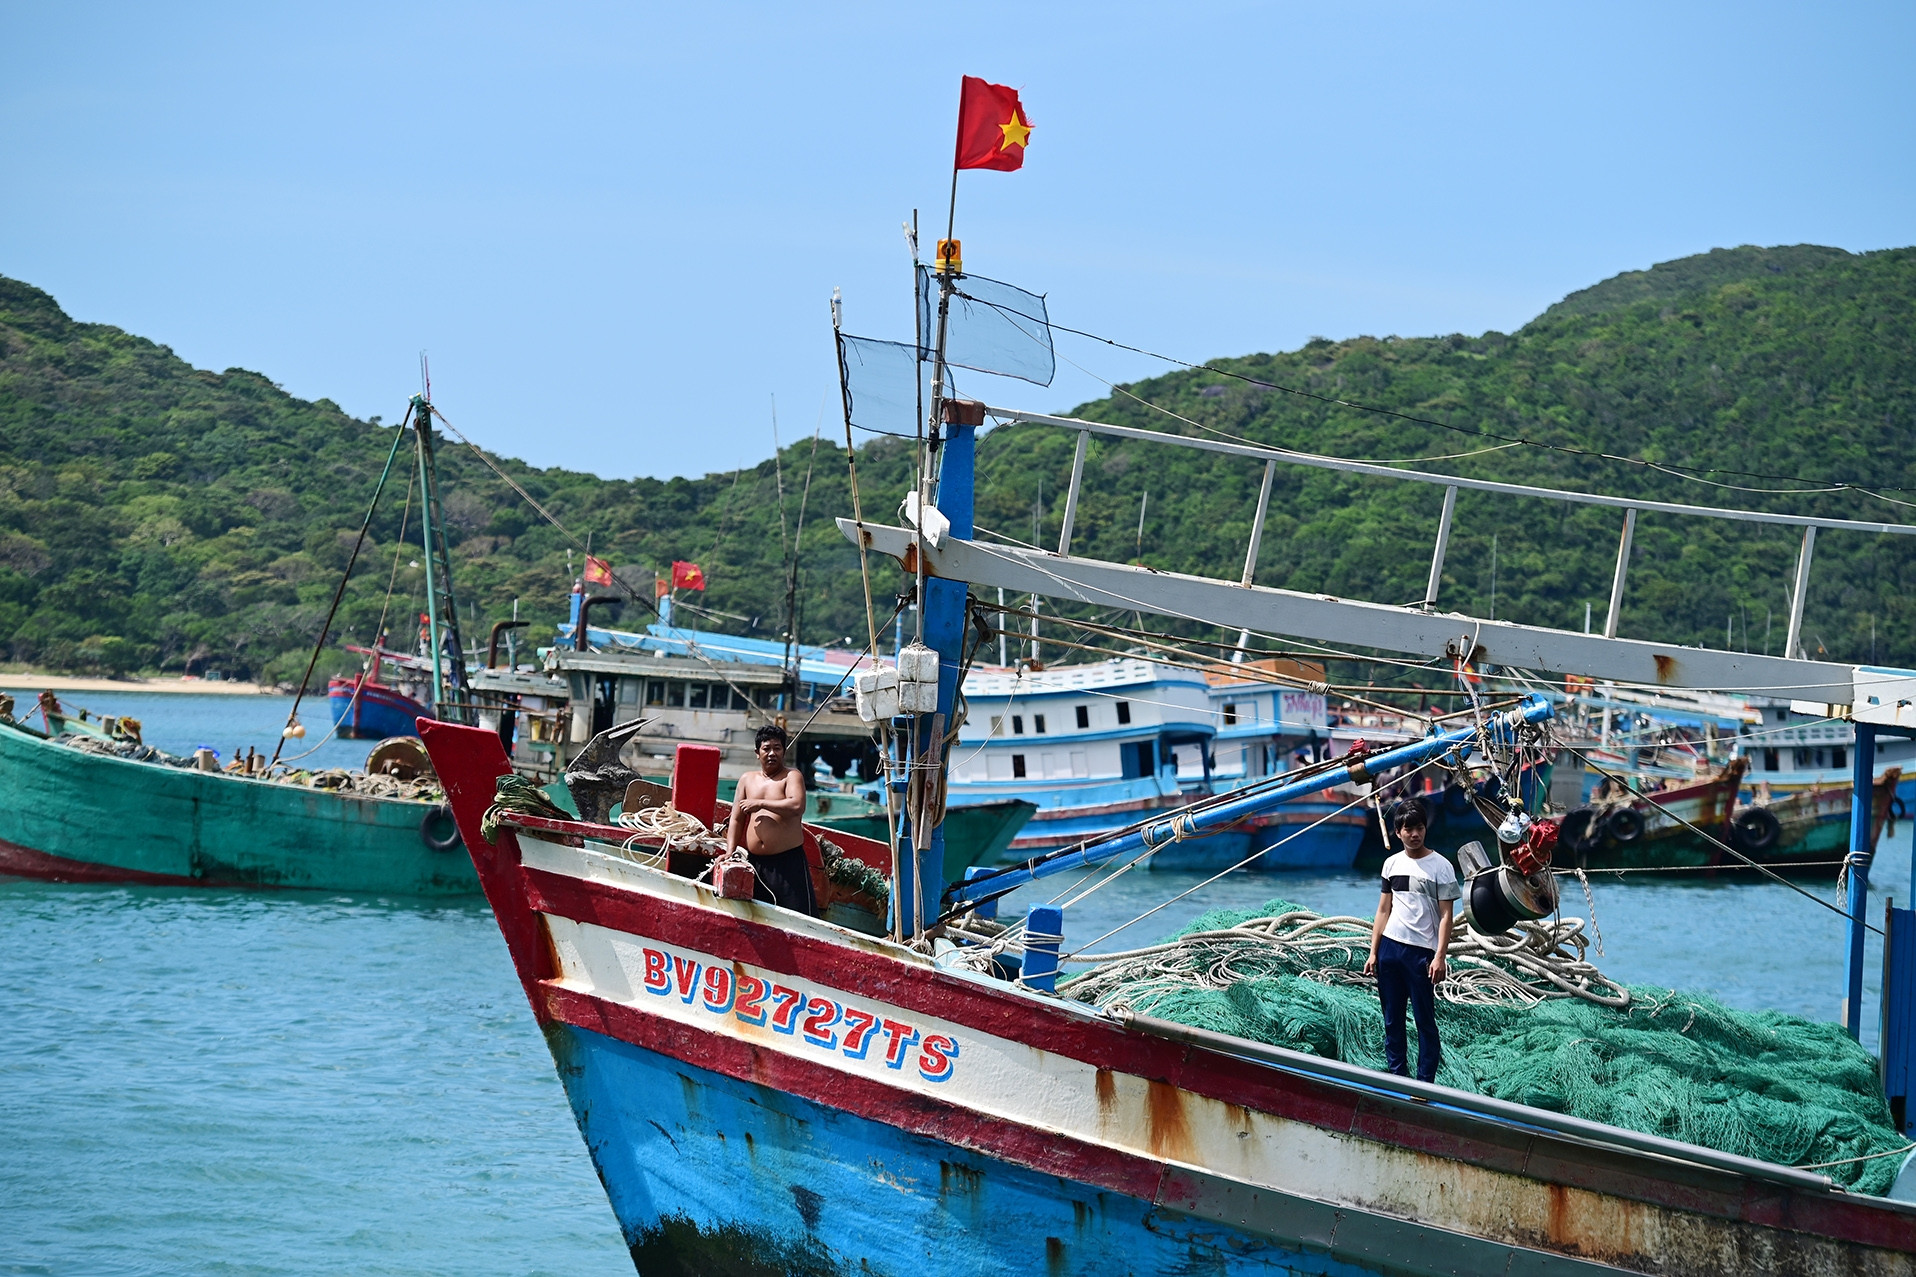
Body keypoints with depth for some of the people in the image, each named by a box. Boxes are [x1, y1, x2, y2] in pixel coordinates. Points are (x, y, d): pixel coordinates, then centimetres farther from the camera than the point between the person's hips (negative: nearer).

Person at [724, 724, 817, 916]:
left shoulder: (791, 776, 0)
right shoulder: (747, 779, 15)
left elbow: (797, 806, -20)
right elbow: (736, 820, 17)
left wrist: (760, 803, -13)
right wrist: (730, 852, 4)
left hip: (788, 861, -5)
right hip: (755, 862, 5)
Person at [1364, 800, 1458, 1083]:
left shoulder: (1440, 866, -4)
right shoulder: (1392, 863, 10)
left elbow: (1446, 915, -6)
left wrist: (1440, 956, -14)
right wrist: (1373, 952, 9)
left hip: (1421, 952, -5)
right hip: (1389, 948, 5)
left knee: (1425, 1021, -2)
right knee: (1392, 1019, 9)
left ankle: (1424, 1083, 1)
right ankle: (1396, 1076, 17)